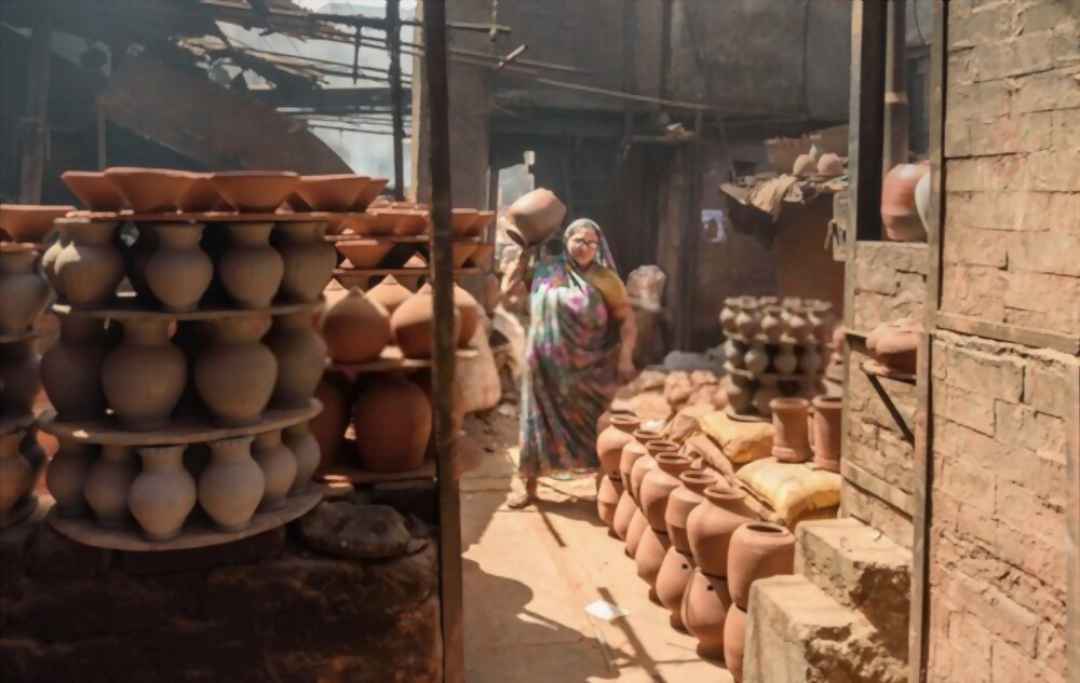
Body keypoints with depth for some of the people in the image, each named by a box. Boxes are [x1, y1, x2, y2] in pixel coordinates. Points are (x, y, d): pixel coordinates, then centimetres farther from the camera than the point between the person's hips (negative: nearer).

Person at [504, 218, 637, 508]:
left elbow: (626, 319, -4)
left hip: (589, 368, -2)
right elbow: (509, 289, 15)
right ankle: (528, 487, 22)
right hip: (547, 366, 2)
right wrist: (525, 255, 8)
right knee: (539, 423, 9)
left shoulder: (605, 279, -4)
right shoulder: (544, 268, 3)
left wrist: (625, 358, -14)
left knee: (597, 426, 3)